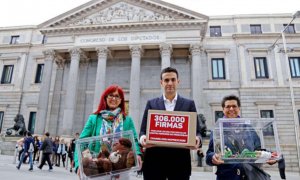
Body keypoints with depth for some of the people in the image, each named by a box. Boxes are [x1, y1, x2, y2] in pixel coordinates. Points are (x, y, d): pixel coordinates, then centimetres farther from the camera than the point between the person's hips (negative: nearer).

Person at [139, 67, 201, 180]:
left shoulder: (189, 104, 10)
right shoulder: (151, 103, 10)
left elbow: (196, 130, 6)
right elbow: (143, 130, 7)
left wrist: (197, 139, -16)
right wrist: (143, 138, -16)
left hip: (180, 160, 0)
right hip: (155, 159, 0)